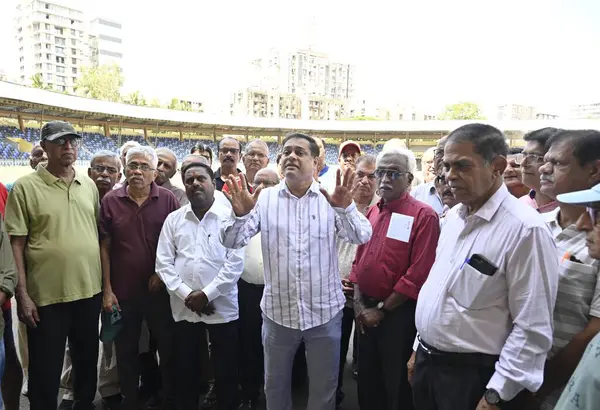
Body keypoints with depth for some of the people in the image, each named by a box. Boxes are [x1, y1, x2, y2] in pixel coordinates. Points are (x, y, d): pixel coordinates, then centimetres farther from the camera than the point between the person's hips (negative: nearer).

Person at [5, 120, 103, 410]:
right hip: (47, 295, -4)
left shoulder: (89, 185, 6)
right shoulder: (25, 187, -6)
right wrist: (22, 295, -10)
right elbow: (15, 244, -7)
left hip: (90, 290, 4)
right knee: (45, 372, 10)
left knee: (88, 361, 20)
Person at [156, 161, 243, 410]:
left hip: (222, 307, -3)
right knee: (186, 370, 16)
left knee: (226, 372, 9)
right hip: (184, 308, 3)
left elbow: (235, 263, -10)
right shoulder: (173, 219, 6)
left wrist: (206, 294, -13)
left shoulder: (229, 216, -4)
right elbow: (164, 262, 3)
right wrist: (187, 294, -8)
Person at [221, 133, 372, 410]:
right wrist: (240, 214, -29)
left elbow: (362, 237, -16)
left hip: (325, 312, 0)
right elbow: (231, 242, -9)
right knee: (275, 385, 21)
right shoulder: (265, 199, -4)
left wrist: (346, 208, -35)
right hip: (277, 312, 1)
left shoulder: (331, 198, -6)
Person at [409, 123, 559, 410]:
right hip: (427, 360, 7)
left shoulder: (525, 228, -20)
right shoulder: (453, 216, 3)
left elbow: (532, 329, -20)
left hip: (471, 374, -7)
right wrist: (419, 349, 13)